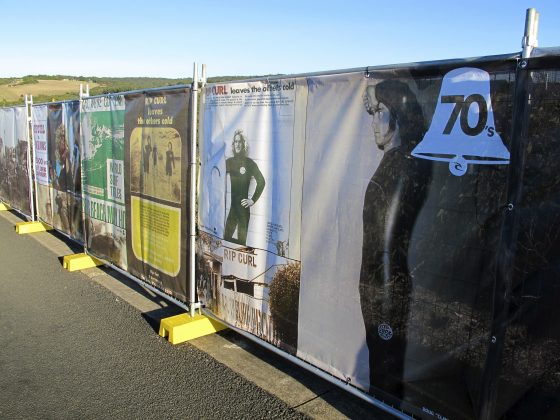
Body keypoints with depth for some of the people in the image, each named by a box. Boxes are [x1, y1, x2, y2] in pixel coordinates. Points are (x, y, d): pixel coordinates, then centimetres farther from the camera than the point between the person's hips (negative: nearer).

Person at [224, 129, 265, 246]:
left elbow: (261, 181, -7)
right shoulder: (229, 162, 10)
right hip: (232, 205, 5)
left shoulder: (249, 163, -5)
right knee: (226, 237, 7)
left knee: (241, 241, 0)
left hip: (243, 206, -5)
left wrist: (253, 200, -9)